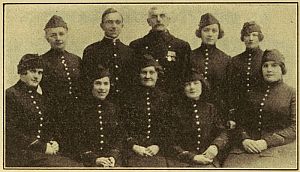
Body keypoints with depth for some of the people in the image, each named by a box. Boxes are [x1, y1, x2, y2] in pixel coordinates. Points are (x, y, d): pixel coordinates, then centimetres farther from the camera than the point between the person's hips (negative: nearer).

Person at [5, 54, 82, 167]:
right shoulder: (10, 95, -2)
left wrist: (53, 143, 3)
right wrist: (43, 147, -11)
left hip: (45, 152, 7)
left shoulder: (42, 99, 22)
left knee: (78, 166, -17)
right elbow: (11, 132, -10)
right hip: (20, 154, -7)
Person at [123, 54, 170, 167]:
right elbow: (122, 127, 5)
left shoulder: (164, 98, 13)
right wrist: (133, 146, -7)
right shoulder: (130, 96, 7)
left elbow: (169, 129, 11)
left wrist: (158, 146, -4)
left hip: (158, 152, 1)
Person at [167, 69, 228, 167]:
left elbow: (222, 132, 13)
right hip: (182, 161, -2)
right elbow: (171, 143, -1)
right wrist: (192, 157, -9)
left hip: (207, 159, 2)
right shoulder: (175, 109, 3)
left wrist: (215, 146, -8)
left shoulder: (210, 108, 15)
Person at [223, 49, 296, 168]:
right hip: (249, 147, 3)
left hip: (278, 147, -3)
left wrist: (267, 142, -13)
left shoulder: (291, 93, 6)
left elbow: (294, 128, -3)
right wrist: (244, 139, -7)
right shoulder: (253, 92, 17)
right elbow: (241, 121, 14)